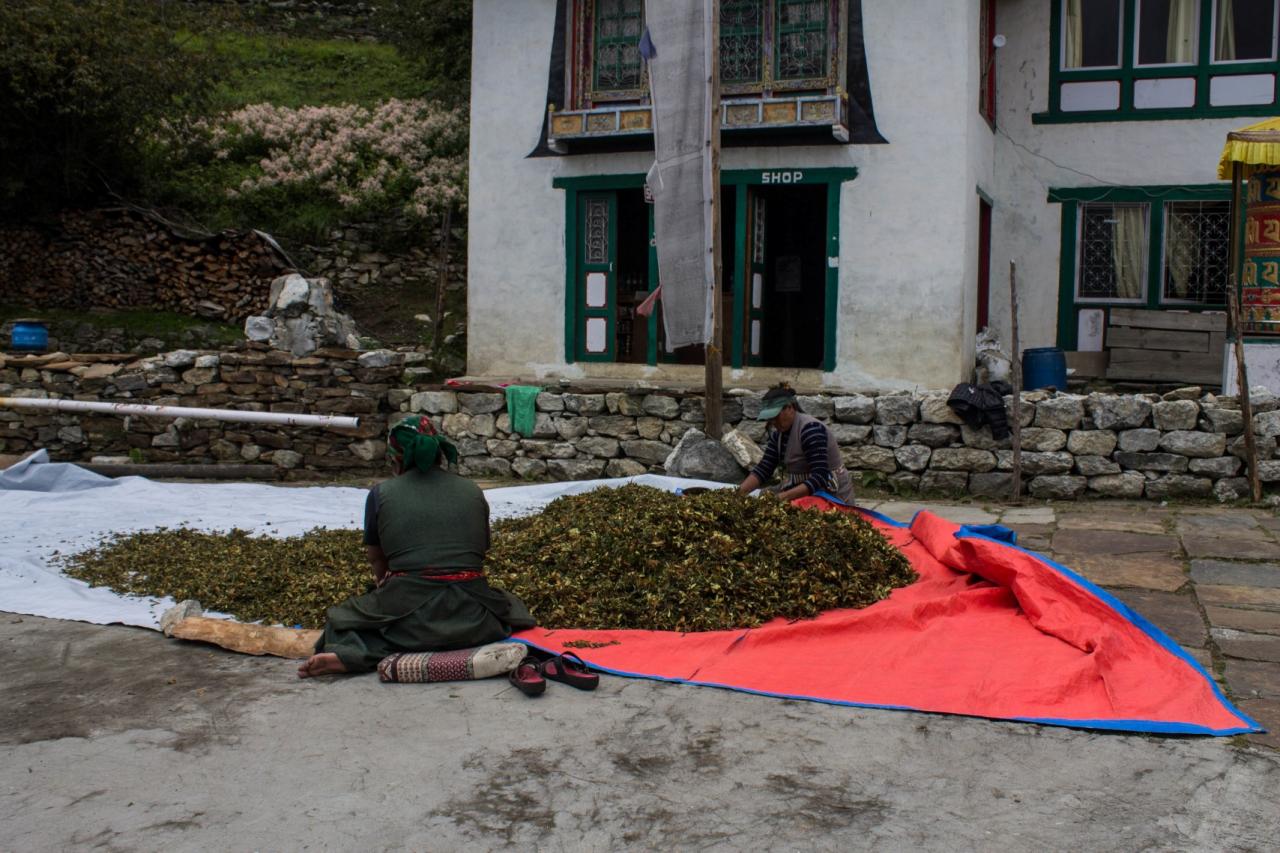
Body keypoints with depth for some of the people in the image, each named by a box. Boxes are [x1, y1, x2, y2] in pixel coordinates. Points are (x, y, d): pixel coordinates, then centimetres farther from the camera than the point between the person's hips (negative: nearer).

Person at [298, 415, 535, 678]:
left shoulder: (381, 494, 4)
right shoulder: (472, 492, 10)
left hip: (409, 619, 0)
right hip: (470, 616, 0)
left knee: (340, 622, 26)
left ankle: (354, 654, -11)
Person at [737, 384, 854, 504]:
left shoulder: (810, 429, -20)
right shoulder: (778, 433, 4)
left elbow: (819, 478, -27)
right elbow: (763, 469, 0)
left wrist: (784, 497, -36)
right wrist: (740, 492, -16)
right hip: (803, 490, 7)